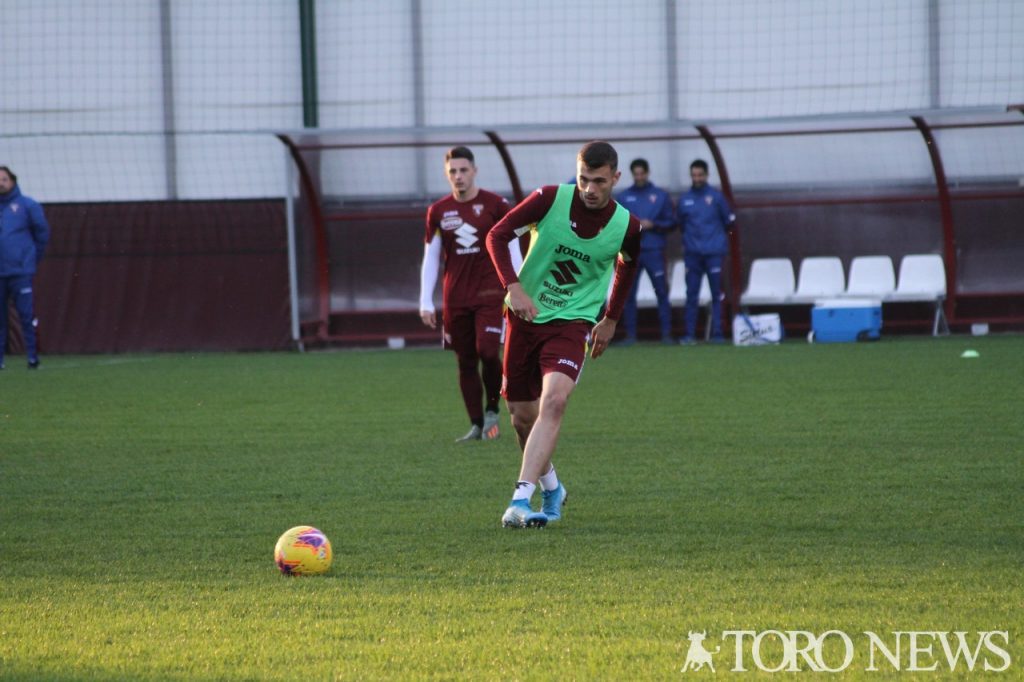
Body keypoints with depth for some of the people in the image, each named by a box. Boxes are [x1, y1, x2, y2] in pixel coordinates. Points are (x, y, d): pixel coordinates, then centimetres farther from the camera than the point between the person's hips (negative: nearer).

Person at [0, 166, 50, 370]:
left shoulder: (27, 205, 1)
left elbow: (42, 231, 8)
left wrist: (35, 257, 10)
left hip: (20, 271, -3)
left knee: (26, 314, -4)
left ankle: (32, 356, 0)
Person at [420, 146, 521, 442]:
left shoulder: (496, 205, -2)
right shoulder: (438, 212, 6)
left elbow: (512, 251, 1)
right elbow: (430, 259, 8)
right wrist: (425, 302, 3)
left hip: (490, 293, -3)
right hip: (455, 299, 3)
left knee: (487, 351, -18)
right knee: (466, 362, 4)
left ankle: (492, 409, 5)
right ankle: (477, 426, 13)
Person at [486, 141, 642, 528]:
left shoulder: (626, 226, -7)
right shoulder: (550, 199, -12)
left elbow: (627, 265, 16)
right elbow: (497, 236, -7)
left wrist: (611, 319, 21)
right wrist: (513, 286, -22)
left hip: (572, 323, -1)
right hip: (525, 317, 1)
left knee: (554, 401, -26)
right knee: (522, 416, 8)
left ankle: (520, 501, -33)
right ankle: (551, 489, 36)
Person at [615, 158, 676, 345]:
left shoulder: (661, 196, 7)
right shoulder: (623, 197, 10)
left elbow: (671, 223, 6)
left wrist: (652, 224, -10)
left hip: (654, 252, -1)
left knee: (661, 291, -4)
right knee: (628, 294, 0)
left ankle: (666, 333, -2)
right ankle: (630, 334, 4)